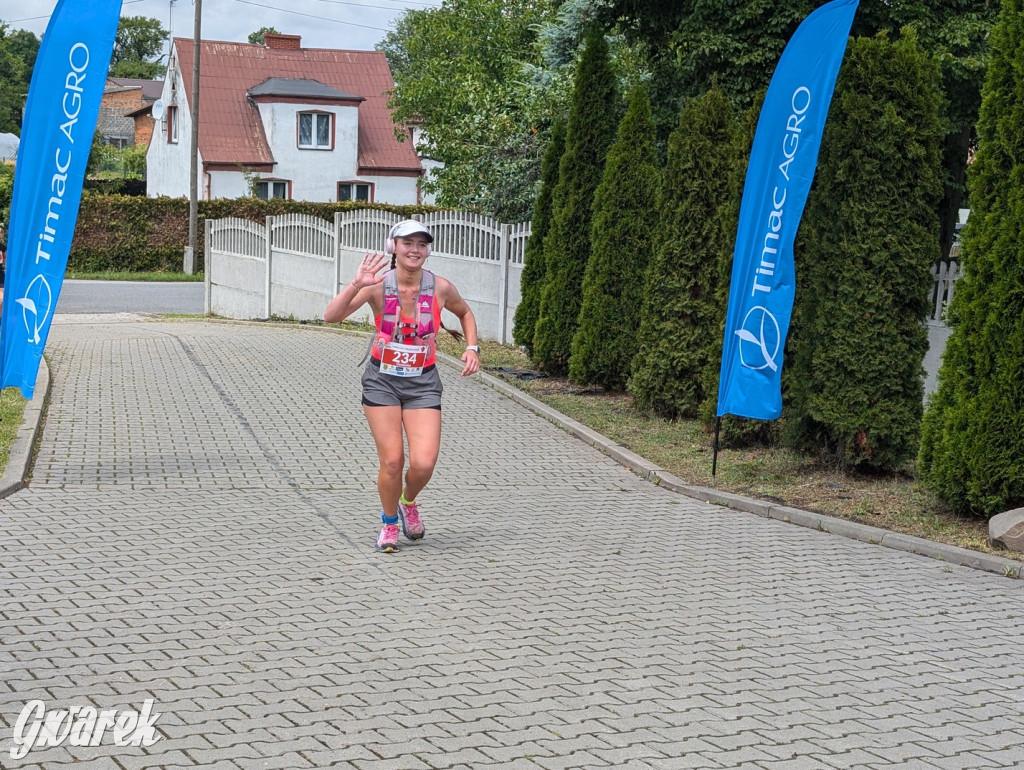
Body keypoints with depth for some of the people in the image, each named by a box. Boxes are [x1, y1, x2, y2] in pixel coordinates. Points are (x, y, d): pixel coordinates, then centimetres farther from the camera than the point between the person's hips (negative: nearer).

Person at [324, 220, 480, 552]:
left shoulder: (441, 288, -7)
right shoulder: (378, 285, -12)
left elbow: (465, 313, 15)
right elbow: (331, 316, -23)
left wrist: (472, 348, 0)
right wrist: (356, 285, -36)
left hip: (423, 382, 1)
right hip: (382, 380, -1)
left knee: (423, 463, -12)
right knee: (391, 461, -4)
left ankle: (409, 503, 24)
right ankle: (389, 523, 23)